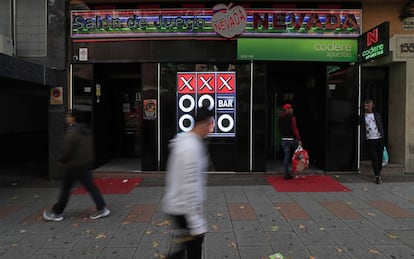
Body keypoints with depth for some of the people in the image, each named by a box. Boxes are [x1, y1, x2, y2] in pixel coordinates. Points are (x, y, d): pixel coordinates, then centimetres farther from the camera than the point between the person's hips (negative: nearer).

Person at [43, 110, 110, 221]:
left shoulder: (72, 132, -18)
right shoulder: (86, 130, 9)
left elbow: (68, 150, -18)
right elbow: (90, 148, 13)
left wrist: (61, 160, -2)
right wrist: (89, 160, 17)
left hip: (73, 165, -8)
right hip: (86, 164, 8)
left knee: (65, 189, 6)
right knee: (90, 186, 11)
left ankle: (56, 213, 21)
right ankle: (102, 208, 9)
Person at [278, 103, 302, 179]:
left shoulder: (280, 118, 11)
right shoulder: (292, 117, -10)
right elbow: (294, 128, -16)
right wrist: (299, 139, -16)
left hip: (283, 139, 6)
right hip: (291, 139, -6)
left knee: (286, 156, 7)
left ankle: (286, 174, 7)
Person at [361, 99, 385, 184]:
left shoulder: (377, 115, 8)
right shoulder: (363, 117, 6)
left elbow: (381, 126, 10)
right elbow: (363, 129, 10)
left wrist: (382, 136, 4)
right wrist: (364, 138, 2)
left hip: (379, 139, 1)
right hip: (370, 140, -1)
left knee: (380, 157, 7)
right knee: (374, 159, -5)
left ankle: (378, 173, 25)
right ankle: (377, 176, -5)